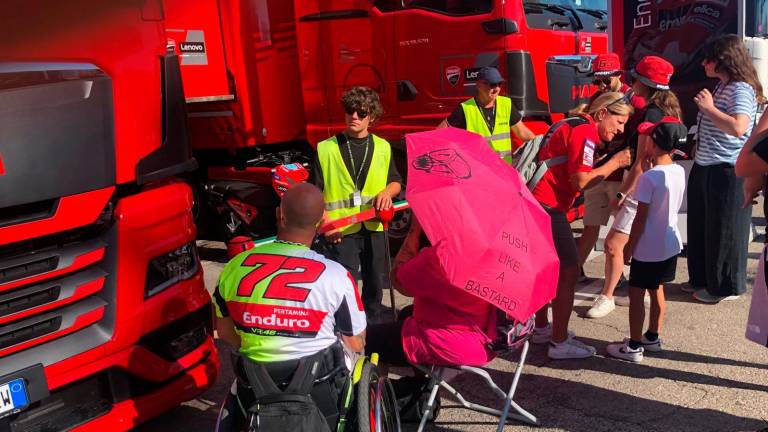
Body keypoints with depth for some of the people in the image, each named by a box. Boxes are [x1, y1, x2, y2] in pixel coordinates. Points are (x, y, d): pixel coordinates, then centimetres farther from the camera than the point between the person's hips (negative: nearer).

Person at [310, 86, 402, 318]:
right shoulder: (325, 149, -2)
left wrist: (387, 191, -7)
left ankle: (373, 323, 38)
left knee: (375, 284, 18)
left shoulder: (382, 147, 7)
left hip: (374, 229, 3)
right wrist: (324, 221, -14)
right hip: (340, 232, -3)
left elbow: (396, 182, 16)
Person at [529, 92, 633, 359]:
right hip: (546, 206, -11)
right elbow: (580, 181, -19)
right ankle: (560, 343, 2)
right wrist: (614, 163, -9)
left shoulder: (577, 127, 19)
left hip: (538, 203, 11)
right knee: (569, 271, -4)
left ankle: (541, 329, 32)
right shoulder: (585, 132, -12)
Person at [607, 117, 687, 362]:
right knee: (657, 291, 20)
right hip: (670, 245, 7)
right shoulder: (680, 172, -1)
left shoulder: (648, 178, -21)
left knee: (636, 294, 4)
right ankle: (653, 337, 34)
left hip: (648, 249, -7)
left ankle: (634, 347, 11)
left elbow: (640, 219, -19)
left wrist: (629, 247, -8)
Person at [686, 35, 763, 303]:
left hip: (727, 172, -10)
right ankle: (702, 278, 32)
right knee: (700, 227, 17)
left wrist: (708, 108, -23)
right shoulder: (721, 87, 13)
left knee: (723, 231, 3)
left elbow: (738, 128, -33)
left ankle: (725, 286, 17)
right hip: (704, 168, 10)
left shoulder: (741, 89, -17)